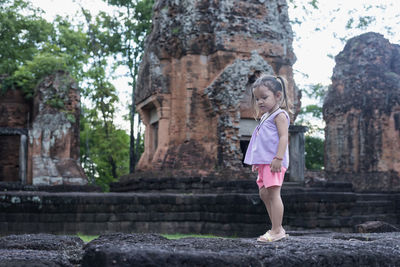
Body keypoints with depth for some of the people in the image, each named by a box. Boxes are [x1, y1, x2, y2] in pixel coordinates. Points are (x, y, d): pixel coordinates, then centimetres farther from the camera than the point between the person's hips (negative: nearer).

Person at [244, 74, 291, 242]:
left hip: (273, 162, -10)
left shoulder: (279, 115, -6)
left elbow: (283, 137, -16)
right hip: (264, 162, 10)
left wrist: (278, 158, -25)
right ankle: (277, 228, 16)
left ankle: (277, 231, -9)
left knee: (273, 193, -12)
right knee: (264, 193, 10)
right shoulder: (265, 116, 23)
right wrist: (256, 162, 25)